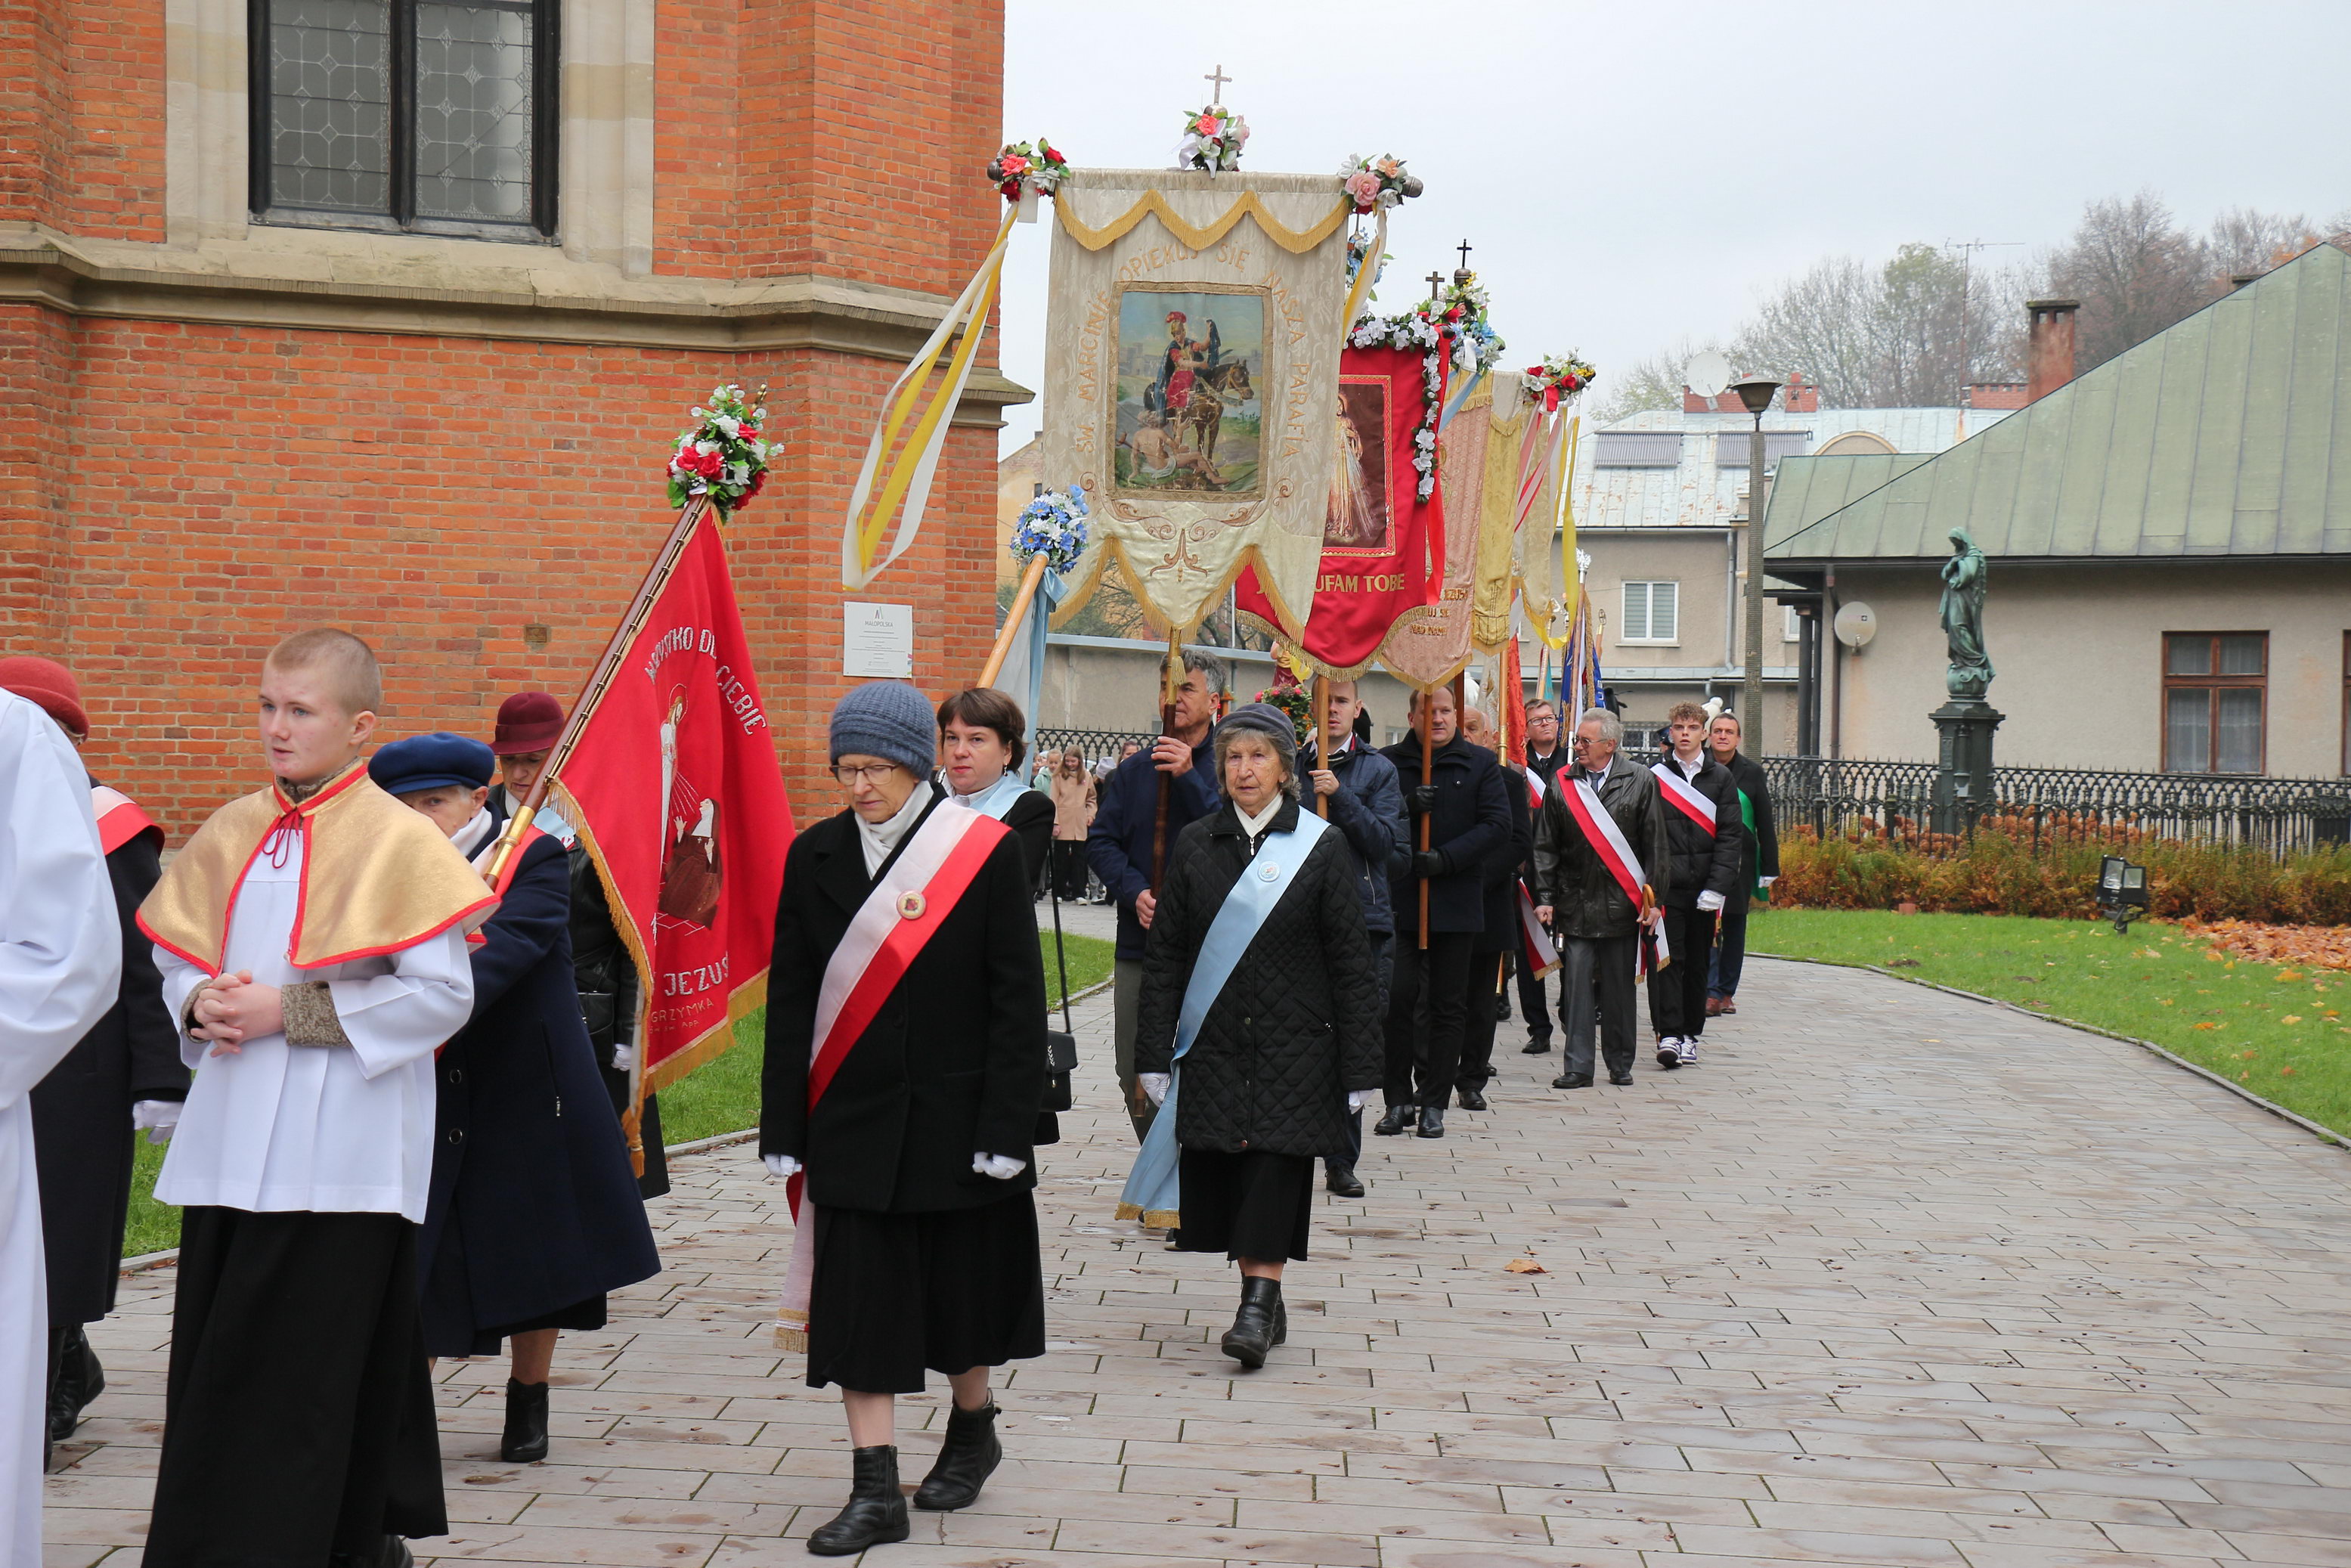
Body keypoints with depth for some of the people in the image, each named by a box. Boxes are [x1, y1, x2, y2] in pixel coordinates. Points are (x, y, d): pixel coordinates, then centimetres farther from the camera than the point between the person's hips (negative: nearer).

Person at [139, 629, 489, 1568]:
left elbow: (442, 994, -11)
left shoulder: (397, 841, -6)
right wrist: (203, 1003, -5)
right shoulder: (232, 833, 11)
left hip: (336, 1151, -6)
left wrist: (292, 1012, -15)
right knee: (214, 1354, 7)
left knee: (286, 1378, -7)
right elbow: (177, 956, 19)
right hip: (231, 1141, 6)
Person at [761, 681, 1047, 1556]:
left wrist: (1006, 1125, -12)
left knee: (958, 1282, 12)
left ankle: (972, 1426, 37)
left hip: (953, 1115, -2)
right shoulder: (816, 857, 2)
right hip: (852, 1120, 2)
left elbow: (1018, 999, -7)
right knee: (858, 1297, -1)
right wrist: (785, 1130, -1)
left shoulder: (986, 852, -7)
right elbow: (790, 999, 3)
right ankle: (876, 1491, 2)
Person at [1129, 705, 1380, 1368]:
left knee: (1275, 1166, -10)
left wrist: (1357, 1066, -5)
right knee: (1222, 1171, 4)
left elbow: (1350, 962, -1)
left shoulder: (1322, 847, -2)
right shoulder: (1195, 846, 6)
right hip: (1214, 1044, 3)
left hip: (1293, 1046, -3)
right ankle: (1264, 1301, 17)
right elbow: (1165, 954, 7)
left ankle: (1258, 1305, -10)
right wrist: (1155, 1052, 1)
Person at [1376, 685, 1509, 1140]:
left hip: (1457, 902, 0)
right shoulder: (1388, 763, 7)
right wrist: (1408, 807, -17)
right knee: (1397, 997, -6)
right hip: (1398, 899, 0)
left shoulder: (1481, 765, 5)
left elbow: (1498, 826, -3)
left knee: (1449, 1005, 4)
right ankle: (1398, 1100, 3)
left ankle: (1433, 1103, 12)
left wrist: (1447, 858, -14)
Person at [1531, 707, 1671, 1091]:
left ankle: (1620, 1064, 18)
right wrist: (1544, 897, -1)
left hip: (1621, 904, -1)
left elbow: (1655, 845, 2)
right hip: (1575, 905, 1)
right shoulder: (1561, 784, 5)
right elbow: (1545, 847, 7)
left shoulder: (1640, 782, 1)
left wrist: (1652, 898, -3)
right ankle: (1577, 1066, 0)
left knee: (1619, 986, 7)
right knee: (1576, 986, -3)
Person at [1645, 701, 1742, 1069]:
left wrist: (1716, 887, -8)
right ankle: (1669, 1035, -13)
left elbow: (1729, 836, 2)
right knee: (1668, 959, -9)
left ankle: (1691, 1035, 16)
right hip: (1665, 886, -2)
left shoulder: (1720, 778, 7)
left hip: (1704, 889, 2)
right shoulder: (1654, 777, 3)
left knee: (1697, 963, 8)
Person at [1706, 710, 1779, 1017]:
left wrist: (1770, 868, 2)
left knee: (1734, 927, 8)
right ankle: (1711, 992, -9)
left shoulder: (1752, 772, 5)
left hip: (1740, 862, 1)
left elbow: (1766, 824, 6)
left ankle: (1727, 992, 17)